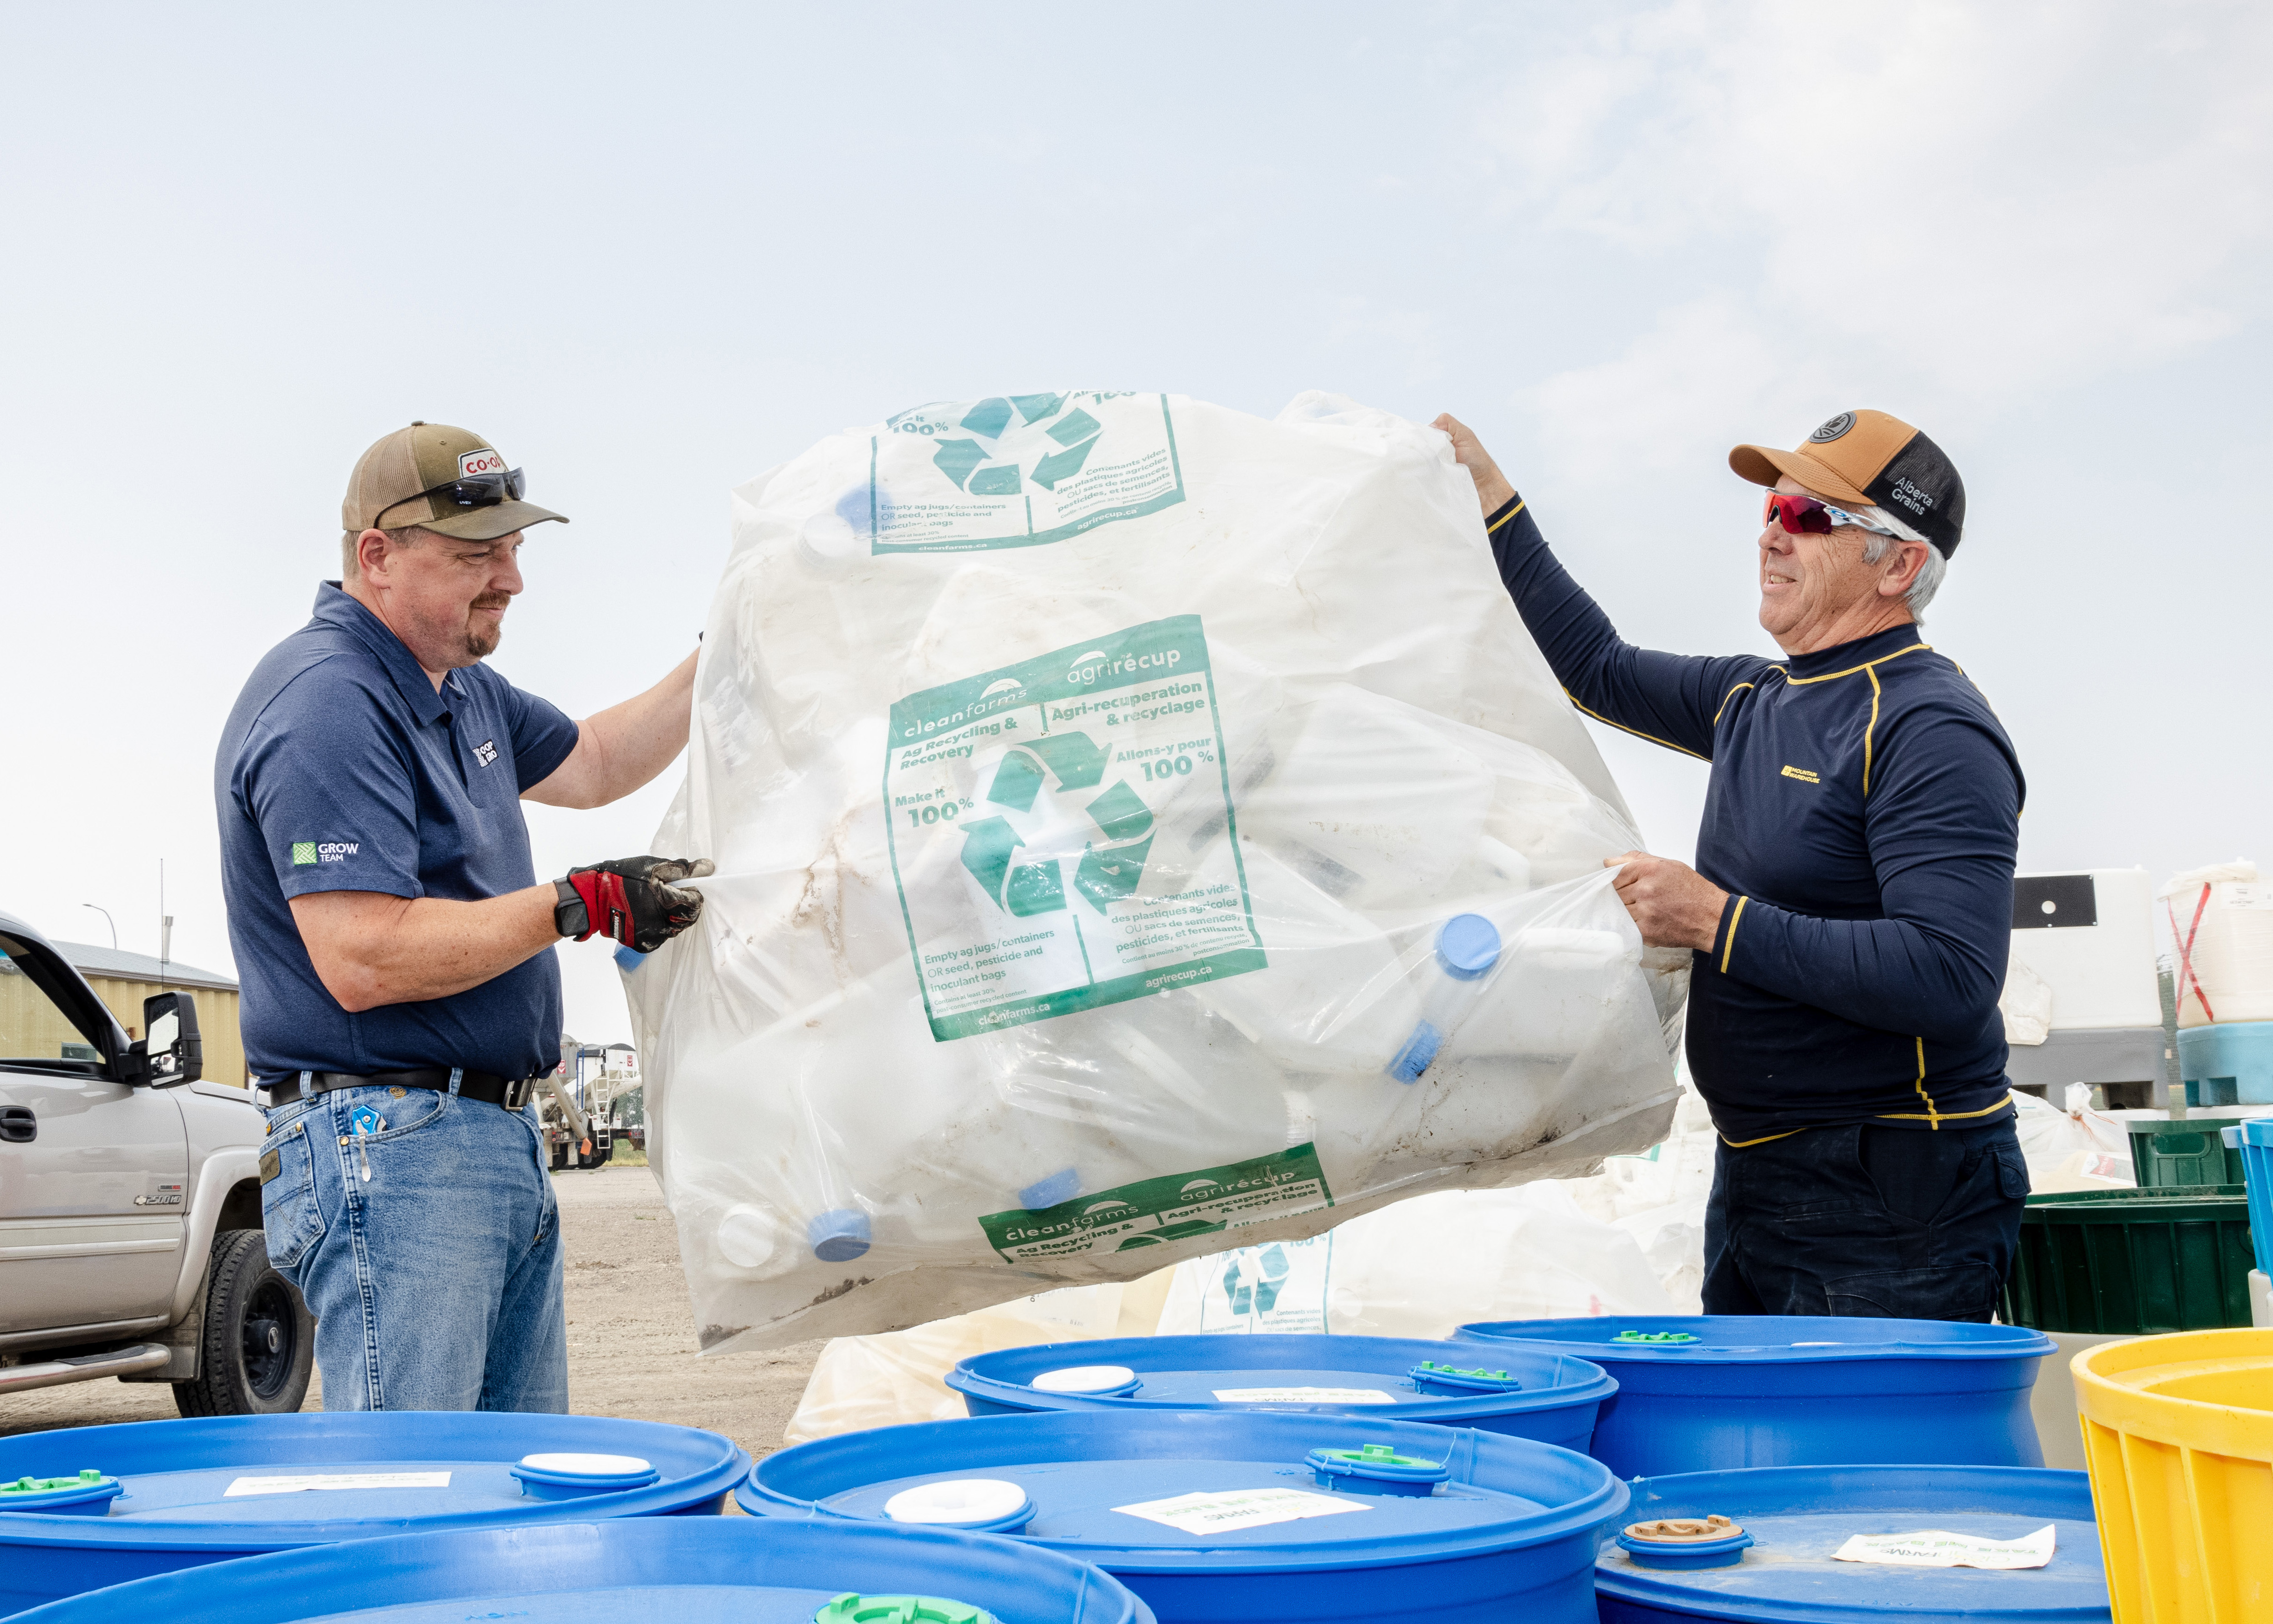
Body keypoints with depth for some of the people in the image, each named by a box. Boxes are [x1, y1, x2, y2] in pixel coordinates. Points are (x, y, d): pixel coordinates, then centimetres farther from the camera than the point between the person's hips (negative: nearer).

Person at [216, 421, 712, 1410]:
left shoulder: (463, 689, 15)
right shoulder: (328, 703, -16)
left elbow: (591, 767, 31)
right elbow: (363, 960, -24)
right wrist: (581, 905, -18)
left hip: (502, 1141, 10)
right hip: (385, 1147, -10)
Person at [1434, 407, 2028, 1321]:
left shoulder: (1932, 732, -17)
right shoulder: (1755, 698, 10)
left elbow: (1952, 978, -27)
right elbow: (1599, 669, 24)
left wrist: (1718, 922, -23)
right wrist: (1487, 492, 21)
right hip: (1753, 1180, 9)